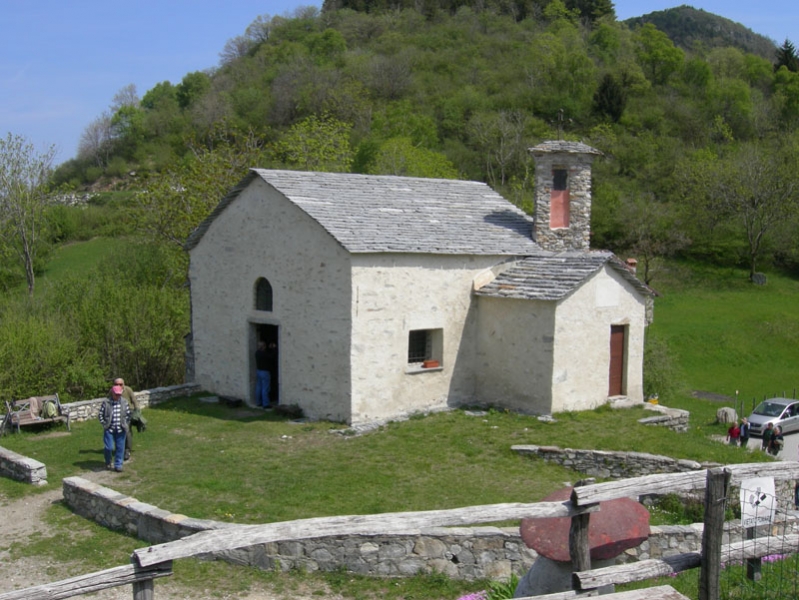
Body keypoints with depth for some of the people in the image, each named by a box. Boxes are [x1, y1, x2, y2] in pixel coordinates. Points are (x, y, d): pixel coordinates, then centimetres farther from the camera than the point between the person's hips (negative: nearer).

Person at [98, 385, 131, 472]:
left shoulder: (124, 402, 3)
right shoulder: (106, 402, -5)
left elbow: (128, 414, 12)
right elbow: (100, 415, 2)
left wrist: (126, 424, 6)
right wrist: (104, 424, -3)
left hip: (120, 429, 2)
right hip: (109, 429, -2)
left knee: (120, 448, 3)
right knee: (108, 447, -5)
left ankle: (118, 465, 15)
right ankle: (108, 463, 21)